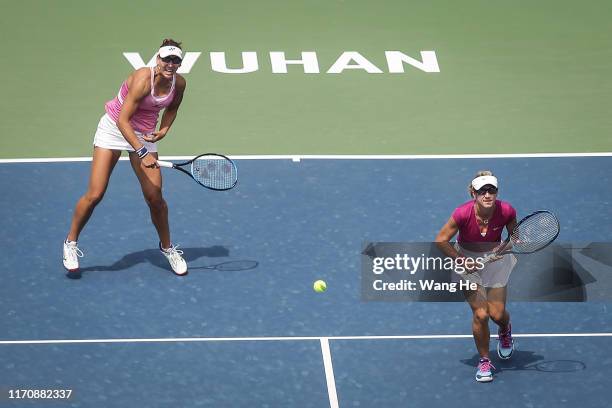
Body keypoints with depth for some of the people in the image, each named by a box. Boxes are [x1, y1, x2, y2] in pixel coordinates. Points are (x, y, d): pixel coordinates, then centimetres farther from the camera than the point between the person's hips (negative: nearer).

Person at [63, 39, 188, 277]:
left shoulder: (179, 83, -10)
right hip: (114, 129, -4)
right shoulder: (143, 80, -29)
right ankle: (71, 243, 12)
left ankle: (167, 248, 18)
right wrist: (142, 152, -35)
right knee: (95, 195, -8)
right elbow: (123, 120, -29)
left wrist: (164, 129, -5)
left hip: (144, 134, 4)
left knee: (155, 197, -4)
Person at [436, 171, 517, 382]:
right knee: (480, 313, -10)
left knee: (497, 314, 1)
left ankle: (505, 332, 42)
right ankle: (484, 360, 12)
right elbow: (441, 240, -17)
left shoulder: (506, 212, -24)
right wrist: (462, 261, -21)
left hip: (495, 260, 2)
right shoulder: (463, 213, -30)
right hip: (467, 260, -2)